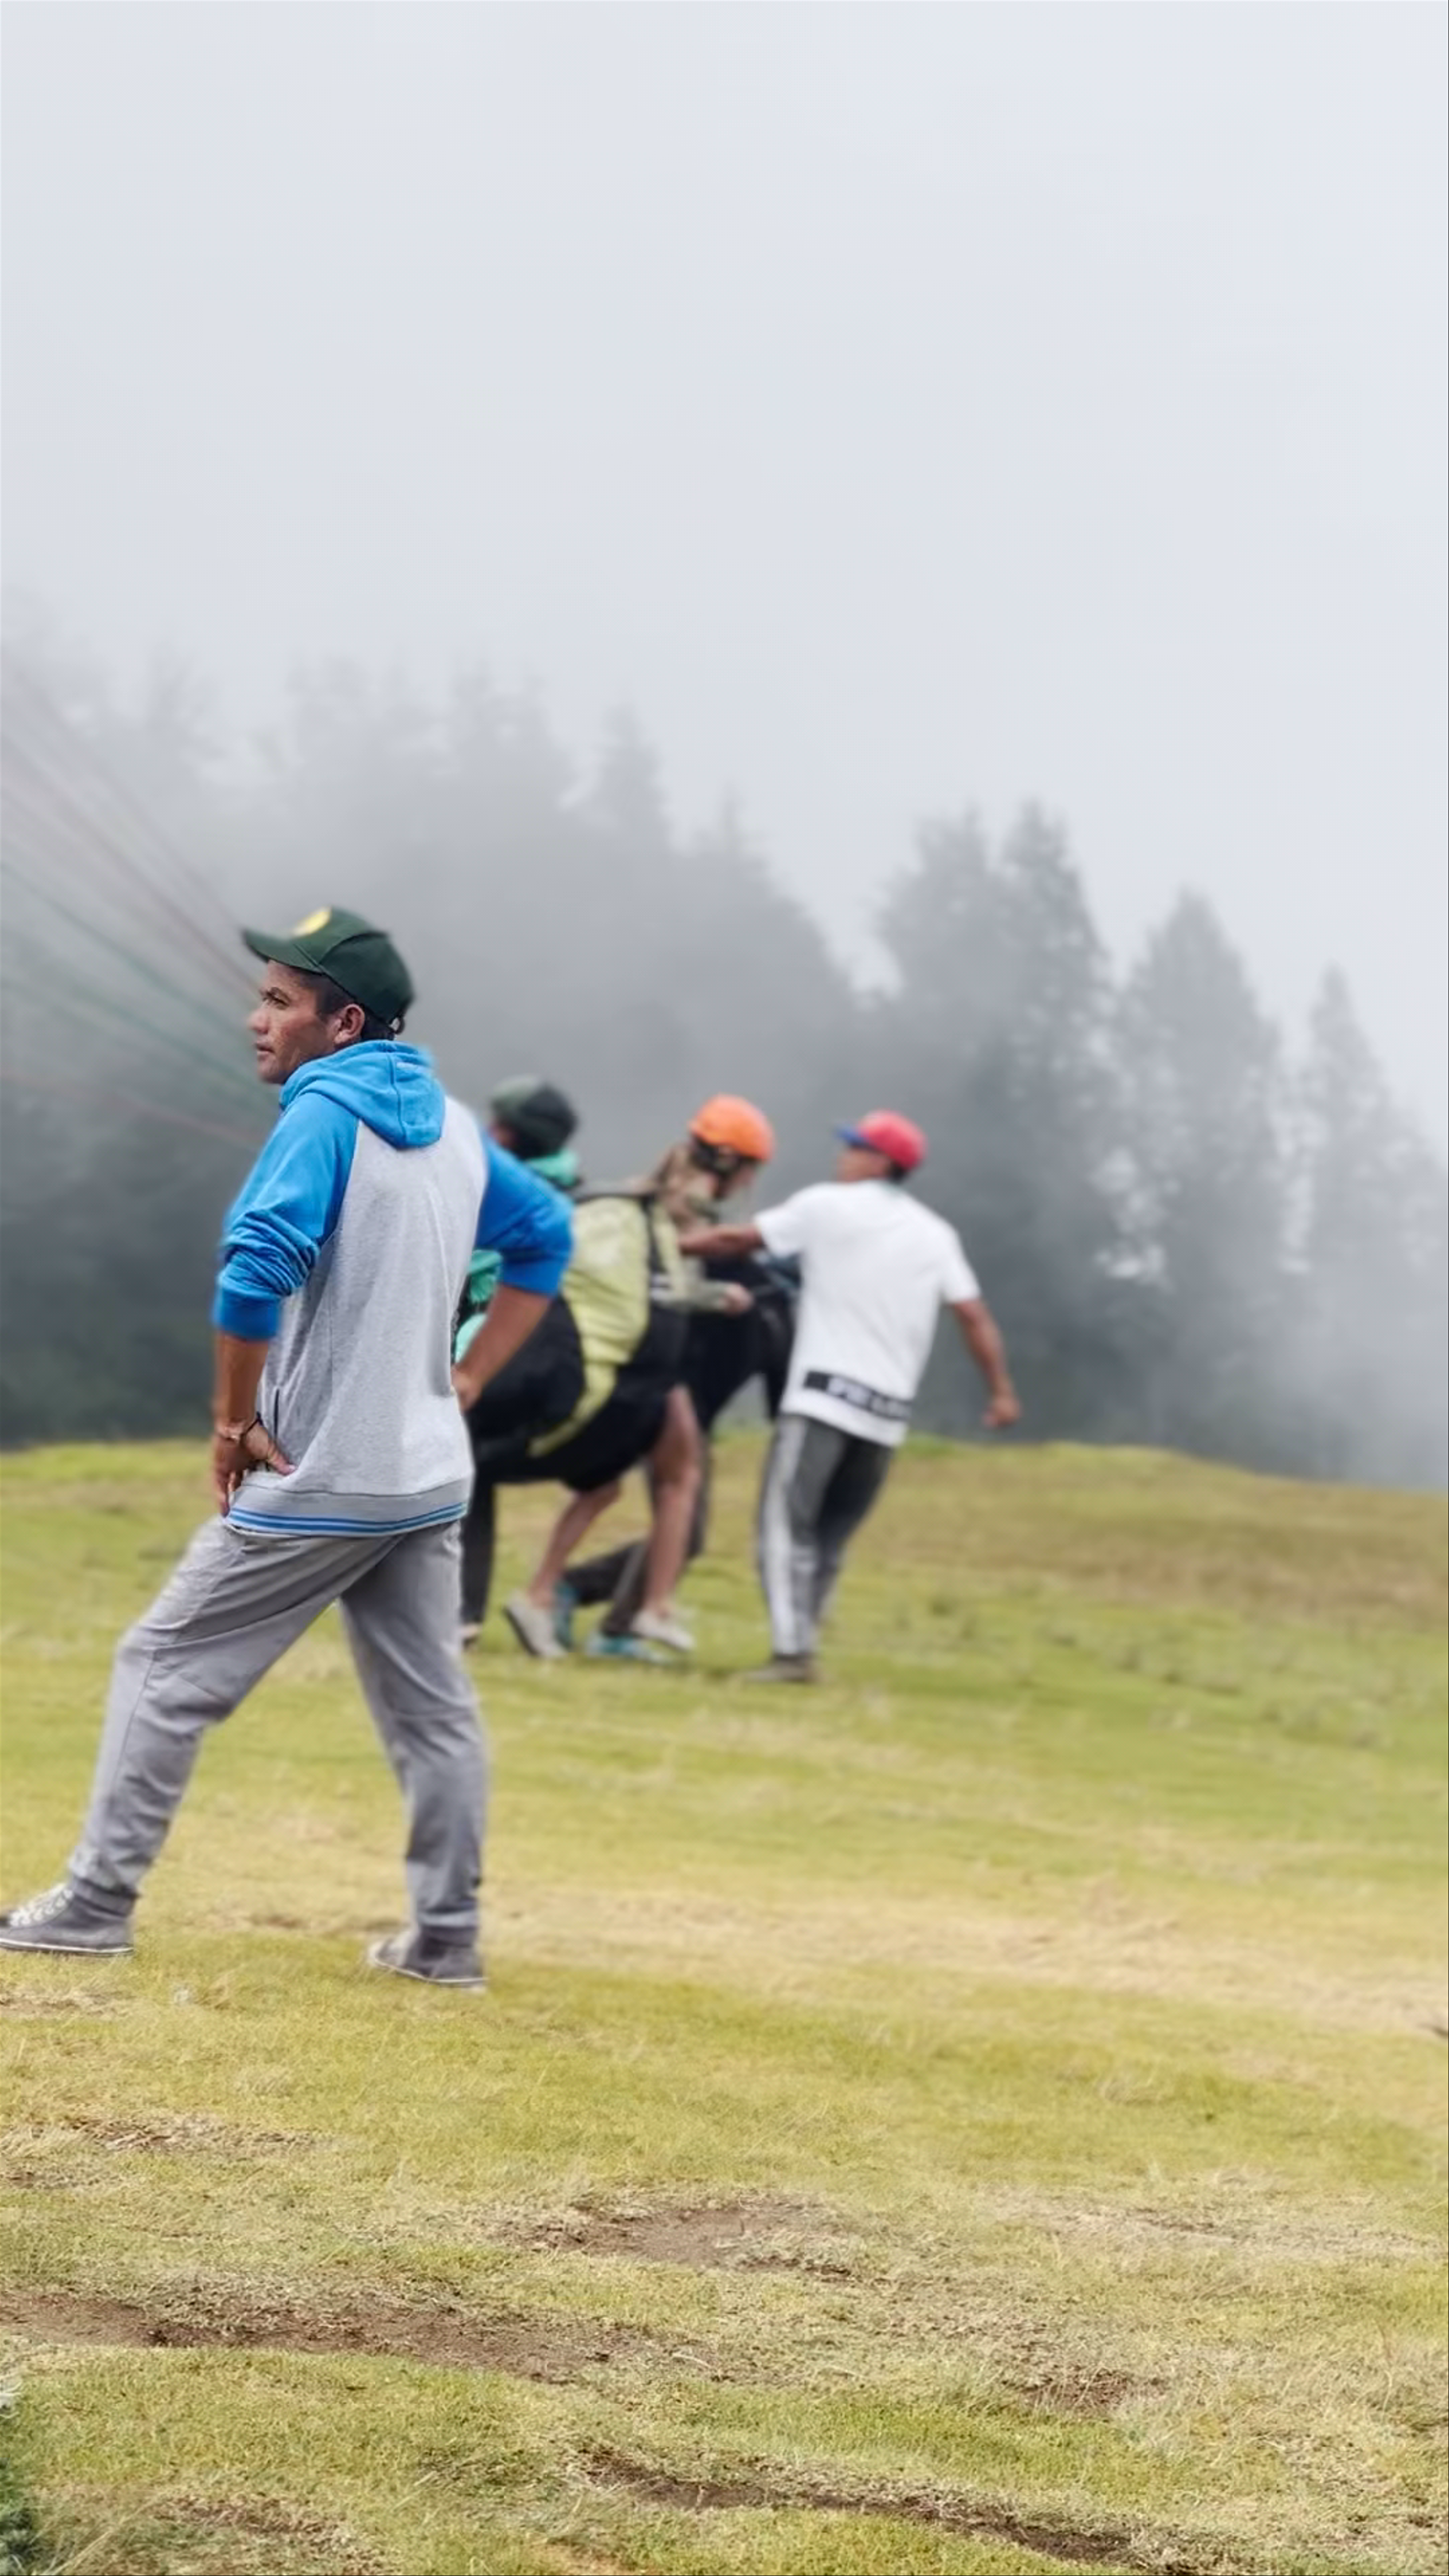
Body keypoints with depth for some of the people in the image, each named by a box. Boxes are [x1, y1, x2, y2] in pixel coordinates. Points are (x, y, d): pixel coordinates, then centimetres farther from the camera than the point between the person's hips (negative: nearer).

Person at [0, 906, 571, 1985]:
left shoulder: (324, 1117, -15)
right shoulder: (453, 1125, 10)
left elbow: (256, 1270, -28)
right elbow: (544, 1234, 21)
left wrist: (235, 1423, -16)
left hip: (313, 1487, -7)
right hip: (428, 1480, 7)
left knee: (167, 1669, 3)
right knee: (431, 1703, 12)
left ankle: (97, 1904, 5)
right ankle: (448, 1936, 15)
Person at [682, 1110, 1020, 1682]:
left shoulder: (827, 1206, 1)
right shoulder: (935, 1235, 13)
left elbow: (738, 1240, 7)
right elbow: (975, 1317, 7)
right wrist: (1001, 1391, 9)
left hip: (824, 1396, -5)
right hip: (888, 1412, 5)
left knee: (787, 1522, -8)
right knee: (832, 1537, 12)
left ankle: (792, 1651, -20)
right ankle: (800, 1646, 7)